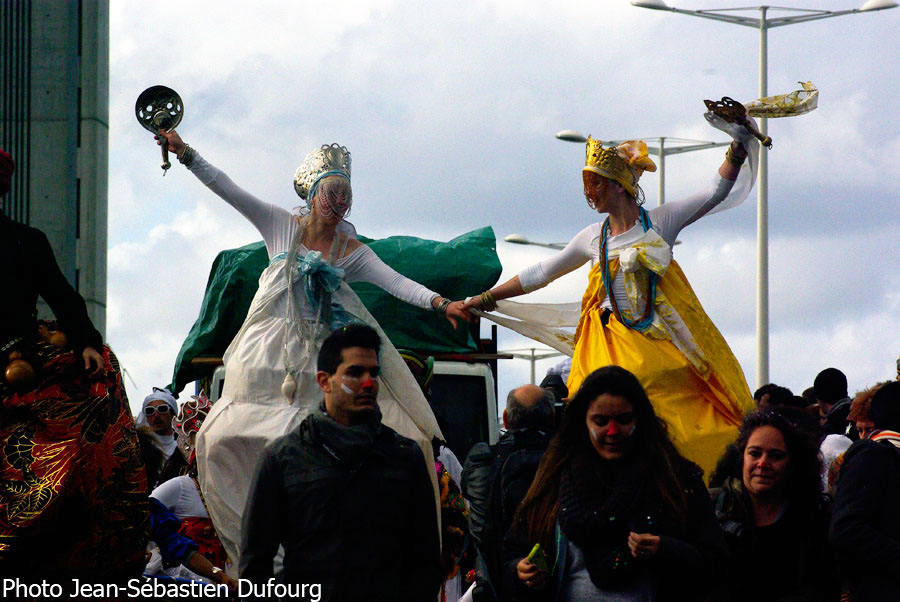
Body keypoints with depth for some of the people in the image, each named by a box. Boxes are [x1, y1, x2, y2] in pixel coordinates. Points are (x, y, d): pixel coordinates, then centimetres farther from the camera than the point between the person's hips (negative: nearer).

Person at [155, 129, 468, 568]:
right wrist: (184, 153, -2)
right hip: (269, 359, 0)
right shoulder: (283, 227, 5)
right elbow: (228, 191, 3)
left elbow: (396, 282, -6)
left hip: (319, 365, 0)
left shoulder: (351, 252, 5)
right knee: (220, 441, -4)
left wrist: (441, 303, -22)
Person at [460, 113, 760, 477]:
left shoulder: (660, 222, 4)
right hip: (615, 346, 1)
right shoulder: (593, 238, 11)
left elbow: (718, 193, 4)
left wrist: (737, 149, -8)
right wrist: (483, 299, 23)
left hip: (665, 340, -1)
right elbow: (540, 274, 21)